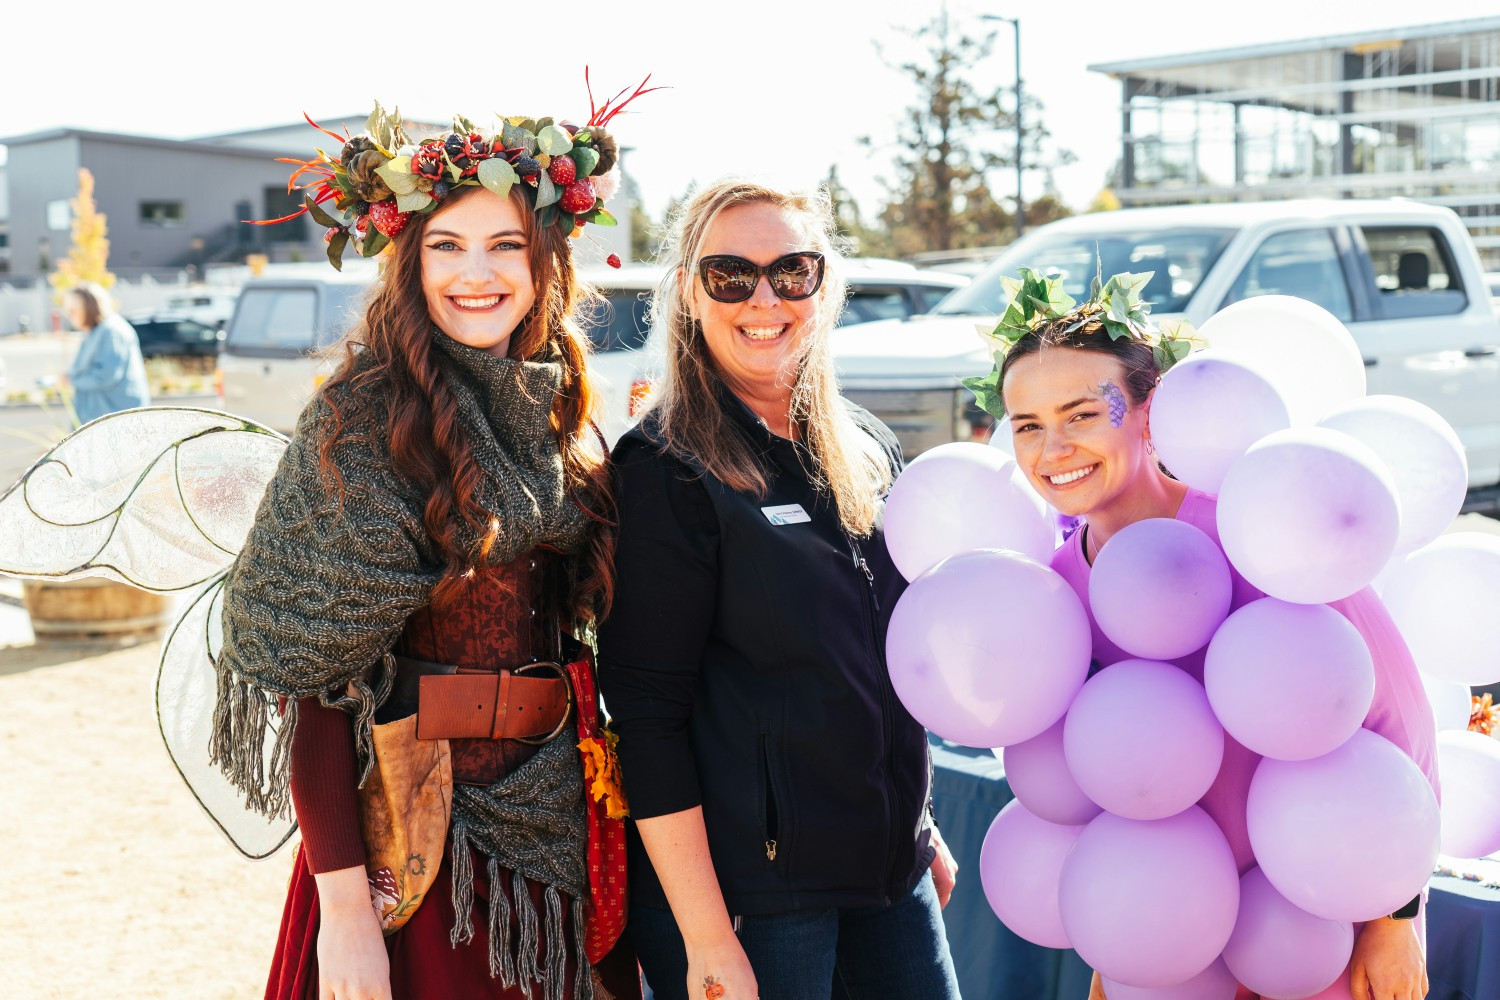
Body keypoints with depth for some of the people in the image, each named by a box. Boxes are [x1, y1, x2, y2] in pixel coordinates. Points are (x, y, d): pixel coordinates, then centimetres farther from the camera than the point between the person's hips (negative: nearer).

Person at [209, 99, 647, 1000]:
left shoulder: (558, 416, 5)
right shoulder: (364, 423, -13)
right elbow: (313, 677, -16)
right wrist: (343, 901, -20)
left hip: (559, 818, 6)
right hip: (422, 827, -6)